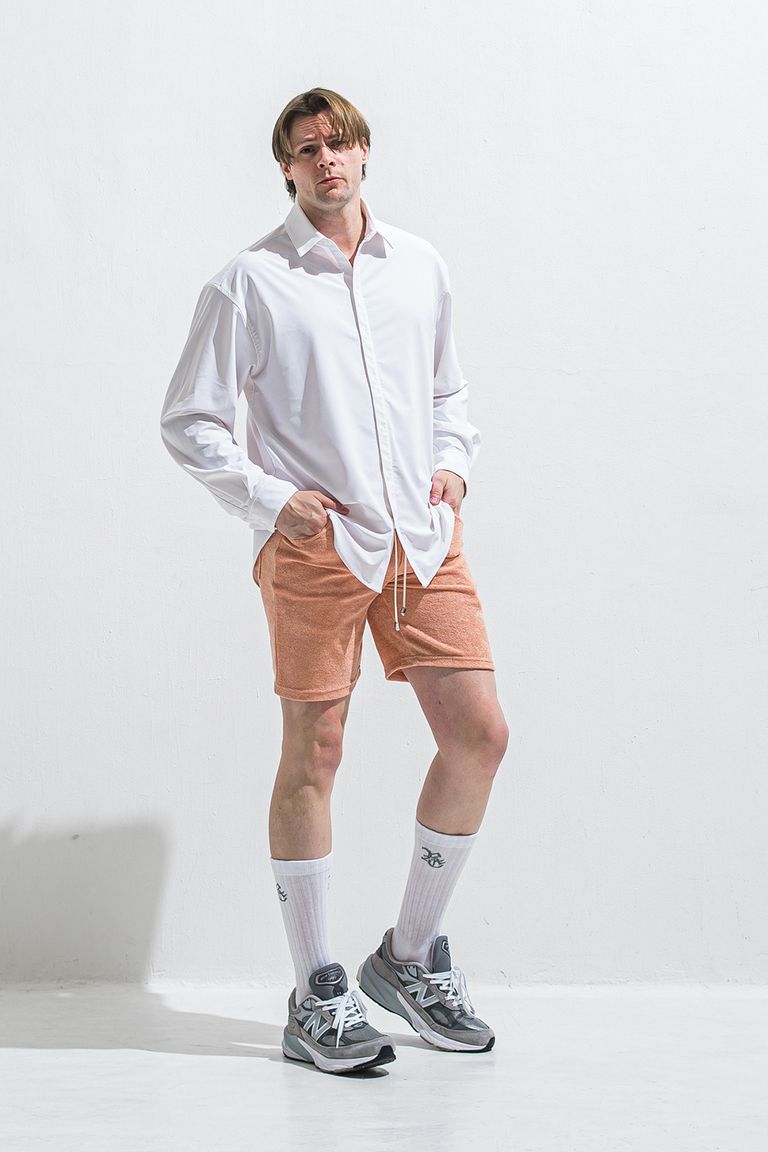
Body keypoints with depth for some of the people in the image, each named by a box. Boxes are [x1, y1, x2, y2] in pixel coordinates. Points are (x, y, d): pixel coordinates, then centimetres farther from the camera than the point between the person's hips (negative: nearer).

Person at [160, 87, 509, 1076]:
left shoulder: (419, 265, 13)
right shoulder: (249, 281, -1)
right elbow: (187, 421, 0)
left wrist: (452, 462, 7)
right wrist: (272, 500, -8)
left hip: (423, 539, 5)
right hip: (315, 544, -5)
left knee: (479, 735, 1)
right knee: (313, 754, -1)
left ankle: (410, 957, 20)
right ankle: (317, 999, 12)